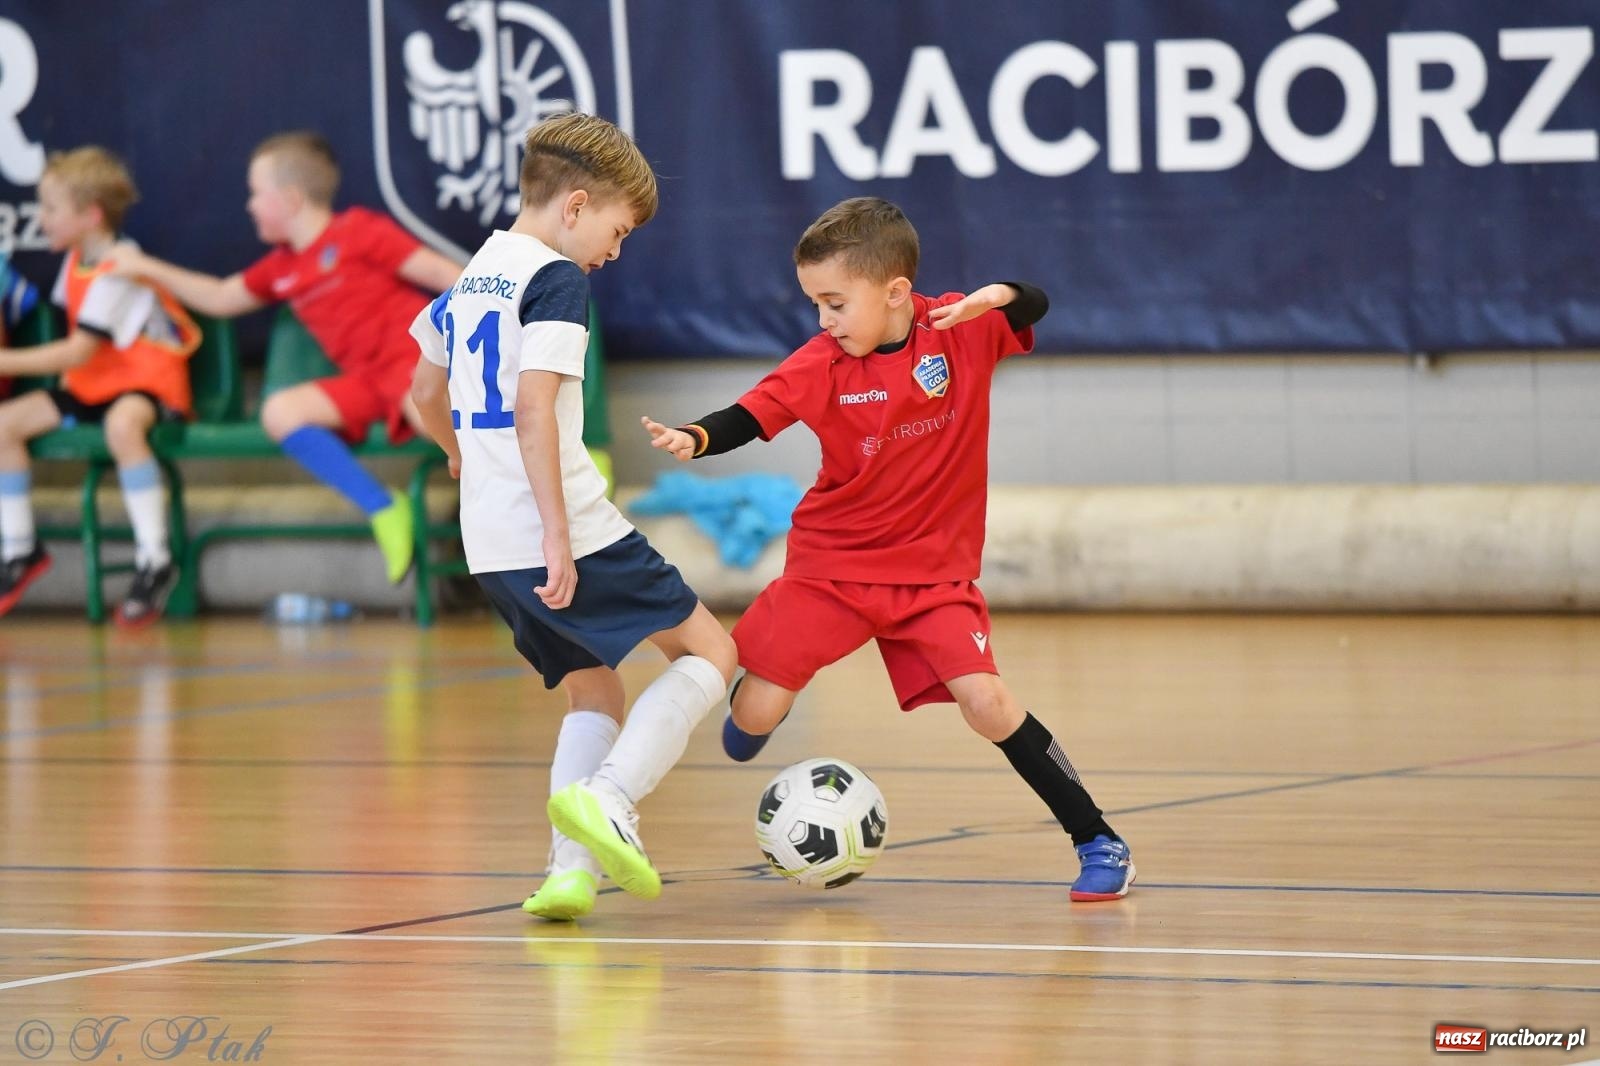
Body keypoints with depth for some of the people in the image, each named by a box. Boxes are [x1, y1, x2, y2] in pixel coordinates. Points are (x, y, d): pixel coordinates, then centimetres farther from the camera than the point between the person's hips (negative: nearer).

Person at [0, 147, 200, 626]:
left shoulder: (117, 274, -22)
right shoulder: (76, 261, 6)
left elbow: (79, 350, -25)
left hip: (147, 379, -9)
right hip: (92, 384, 9)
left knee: (121, 425, -43)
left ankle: (154, 561, -36)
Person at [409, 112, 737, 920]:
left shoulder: (471, 278, 16)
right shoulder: (555, 279, -10)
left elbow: (427, 394, 29)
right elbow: (533, 407, -21)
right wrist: (557, 535, -23)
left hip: (490, 542, 8)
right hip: (565, 527, -8)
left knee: (593, 689, 17)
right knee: (708, 651, 3)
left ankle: (571, 867, -1)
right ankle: (606, 797, -17)